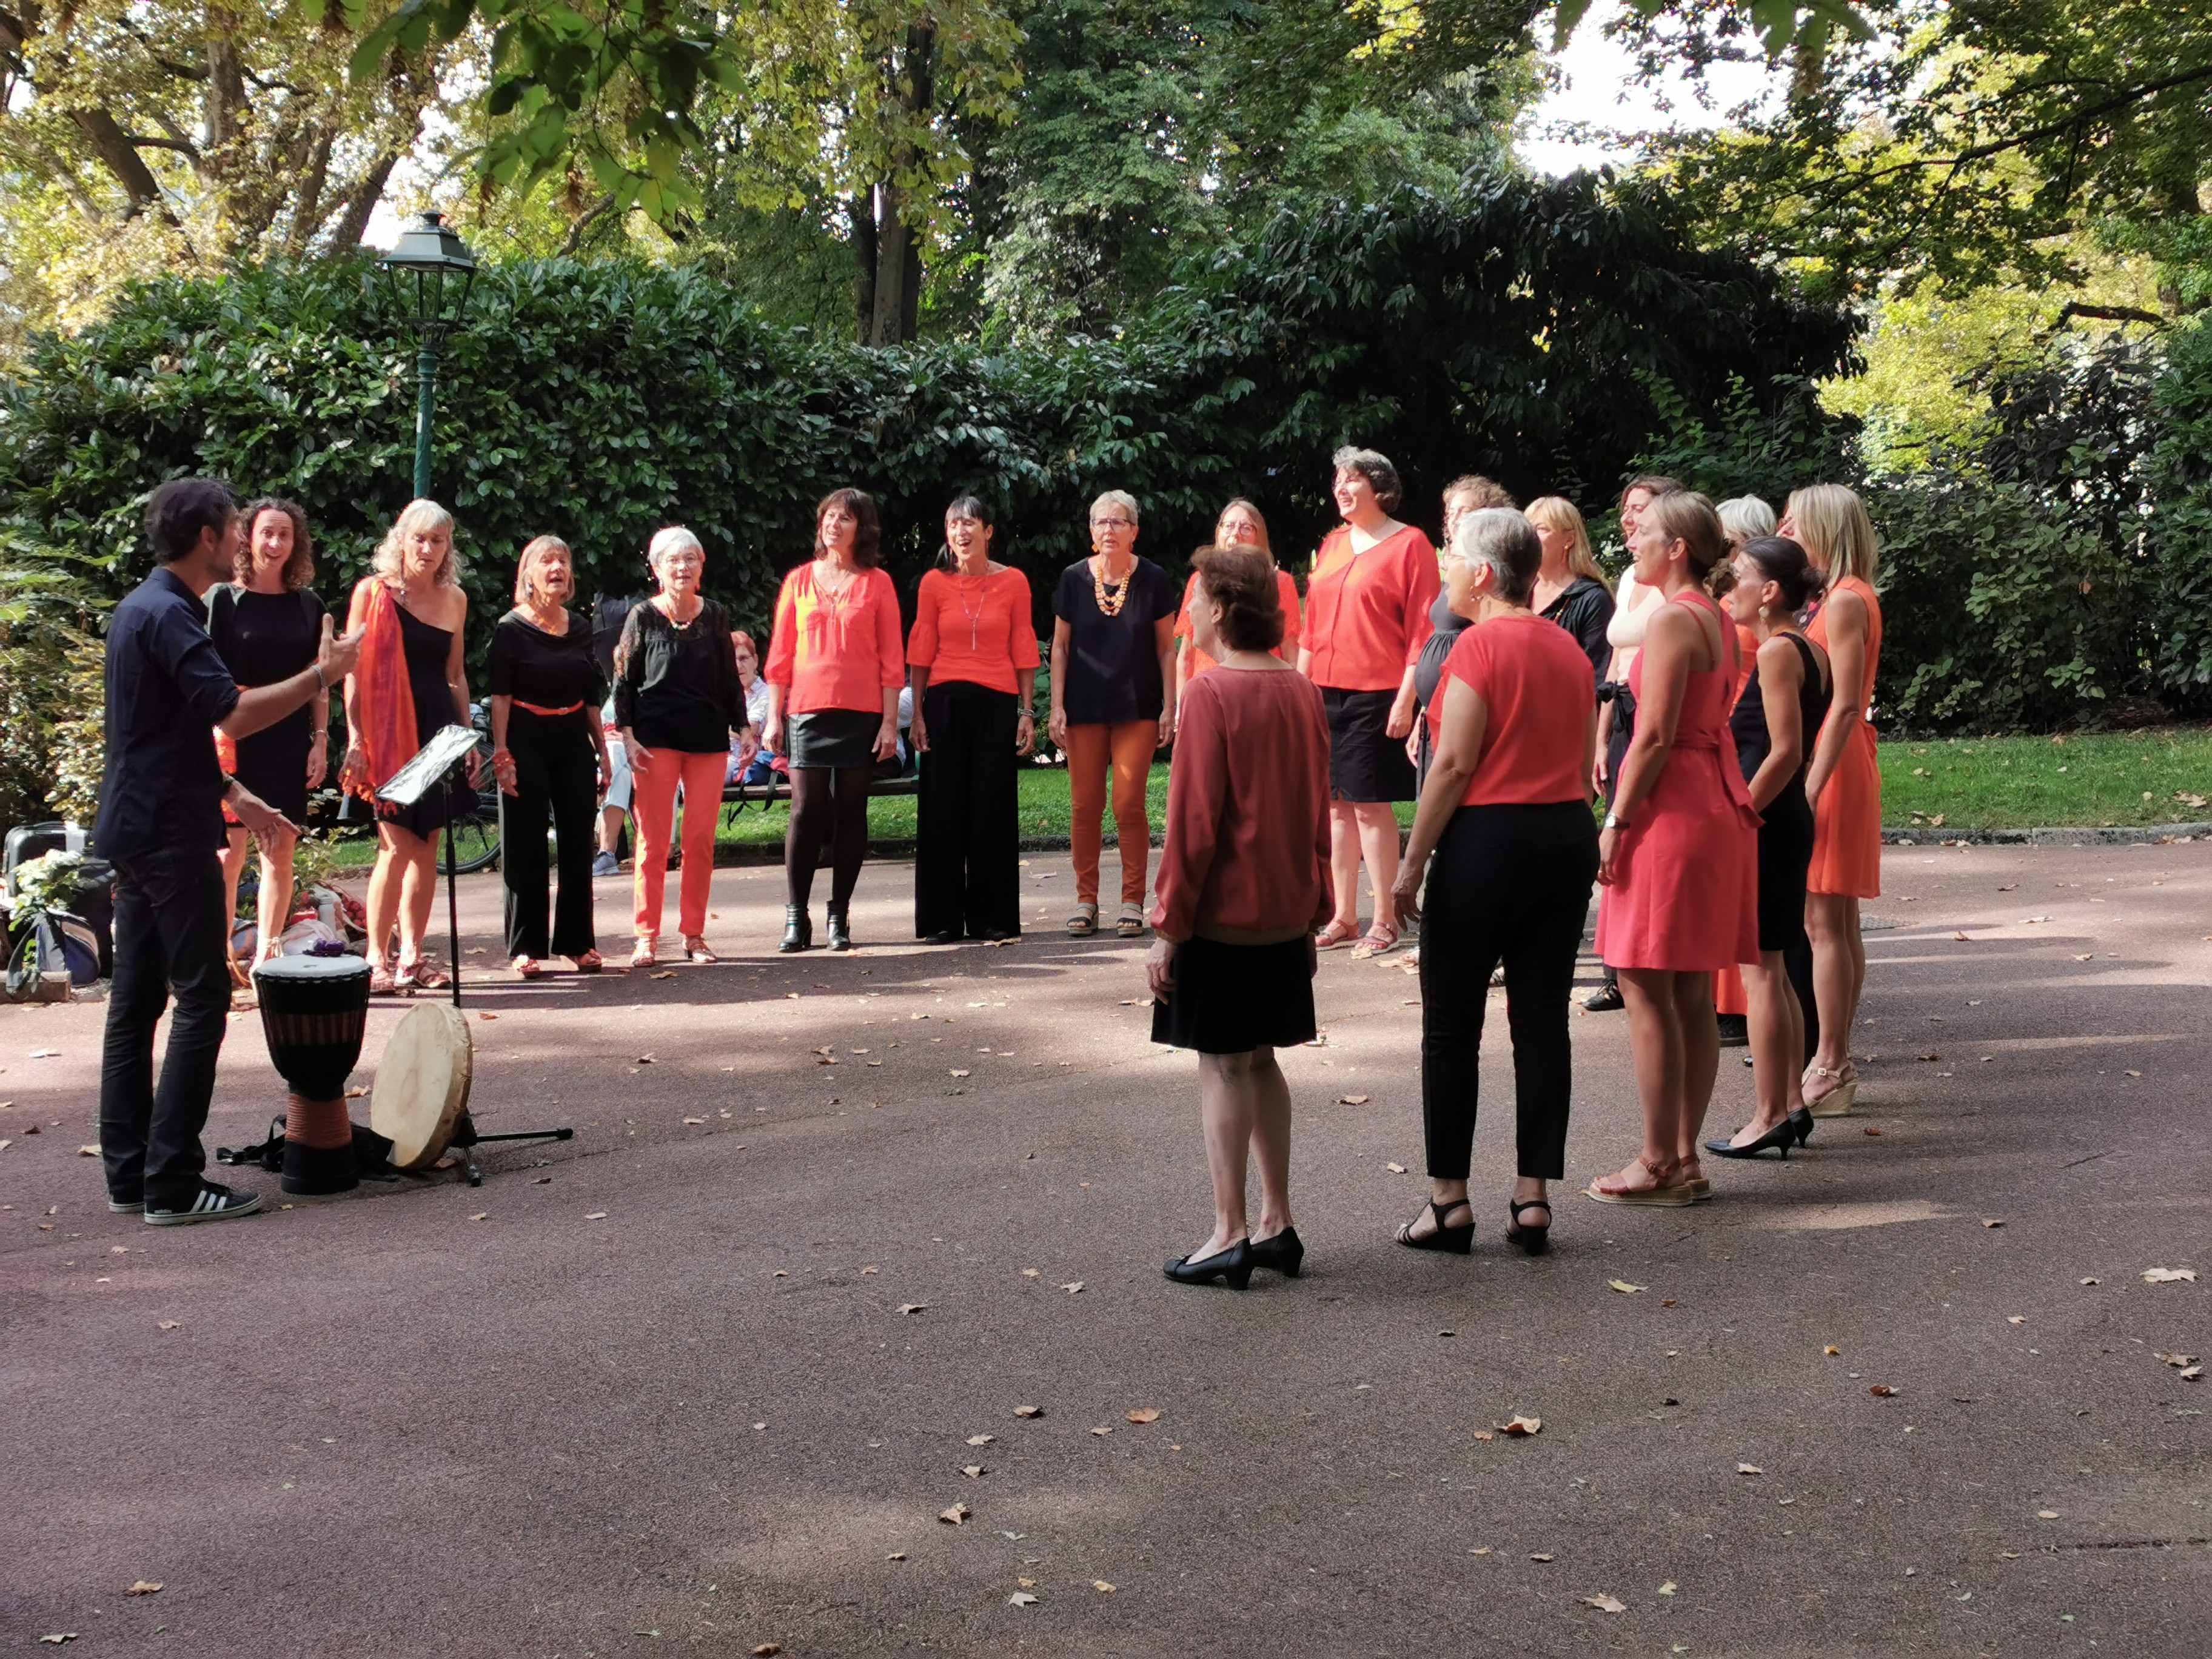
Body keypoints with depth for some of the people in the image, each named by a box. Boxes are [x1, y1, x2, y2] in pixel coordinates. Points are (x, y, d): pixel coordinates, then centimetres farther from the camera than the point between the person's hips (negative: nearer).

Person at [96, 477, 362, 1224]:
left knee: (136, 999, 10)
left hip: (135, 828, 10)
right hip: (171, 833, -10)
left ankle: (128, 1174, 14)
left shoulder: (141, 607, 16)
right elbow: (234, 714, -25)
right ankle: (172, 1184, -5)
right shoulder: (169, 615, -16)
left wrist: (230, 792, 20)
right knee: (202, 999, -6)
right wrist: (323, 673, -16)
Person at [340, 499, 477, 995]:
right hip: (389, 730, -5)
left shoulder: (454, 599, 12)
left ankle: (412, 956, 13)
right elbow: (354, 669, -5)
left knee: (427, 845, 5)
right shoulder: (373, 591, -2)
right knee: (397, 844, -9)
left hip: (439, 728, 5)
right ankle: (377, 961, -2)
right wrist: (355, 738, -11)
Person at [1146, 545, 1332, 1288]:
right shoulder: (1302, 690, 7)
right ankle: (1278, 1224, 18)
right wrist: (1312, 913, 18)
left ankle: (1230, 1234, 2)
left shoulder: (1213, 692, -15)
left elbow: (1193, 822, -16)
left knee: (1223, 1063, -1)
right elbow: (1317, 812, 12)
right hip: (1286, 914, 7)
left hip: (1222, 914, -7)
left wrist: (1167, 926, -11)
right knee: (1260, 1060, 14)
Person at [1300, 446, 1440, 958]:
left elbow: (1422, 628, -9)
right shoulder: (1332, 545, 15)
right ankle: (1343, 918, 17)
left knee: (1371, 805, -5)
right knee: (1337, 804, 9)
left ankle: (1384, 920, 5)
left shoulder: (1408, 544, -5)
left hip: (1376, 697, -6)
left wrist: (1406, 698, -15)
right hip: (1325, 693, 6)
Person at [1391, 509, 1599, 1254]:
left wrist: (1412, 862, -11)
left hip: (1488, 837, -7)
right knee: (1543, 1019, 8)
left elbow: (1454, 764, -15)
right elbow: (1584, 757, 14)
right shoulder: (1568, 648, 11)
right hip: (1569, 836, 7)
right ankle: (1533, 1199, 10)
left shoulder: (1481, 645, -12)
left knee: (1451, 1025, 3)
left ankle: (1449, 1200, 6)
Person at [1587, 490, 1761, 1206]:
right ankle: (1686, 1158, 16)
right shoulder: (1718, 620, 15)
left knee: (1647, 986, -5)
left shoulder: (1671, 619, -14)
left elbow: (1656, 737, -19)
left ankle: (1659, 1165, -1)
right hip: (1716, 803, 10)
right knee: (1692, 994, 11)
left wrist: (1616, 821, -14)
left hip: (1671, 805, -10)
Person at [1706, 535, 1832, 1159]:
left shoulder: (1777, 651, -15)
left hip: (1767, 823, -10)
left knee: (1760, 970, -4)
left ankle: (1770, 1117, 0)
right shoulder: (1810, 651, 14)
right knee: (1772, 970, 15)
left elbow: (1784, 751, -21)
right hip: (1788, 820, 10)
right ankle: (1792, 1104, 20)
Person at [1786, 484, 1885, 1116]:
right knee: (1836, 924, 11)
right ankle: (1835, 1064, 17)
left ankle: (1829, 1071, -5)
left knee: (1824, 923, -8)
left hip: (1833, 769, -10)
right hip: (1838, 771, 10)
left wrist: (1811, 789, -23)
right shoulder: (1836, 597, 17)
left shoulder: (1846, 601, -13)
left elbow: (1845, 706, -20)